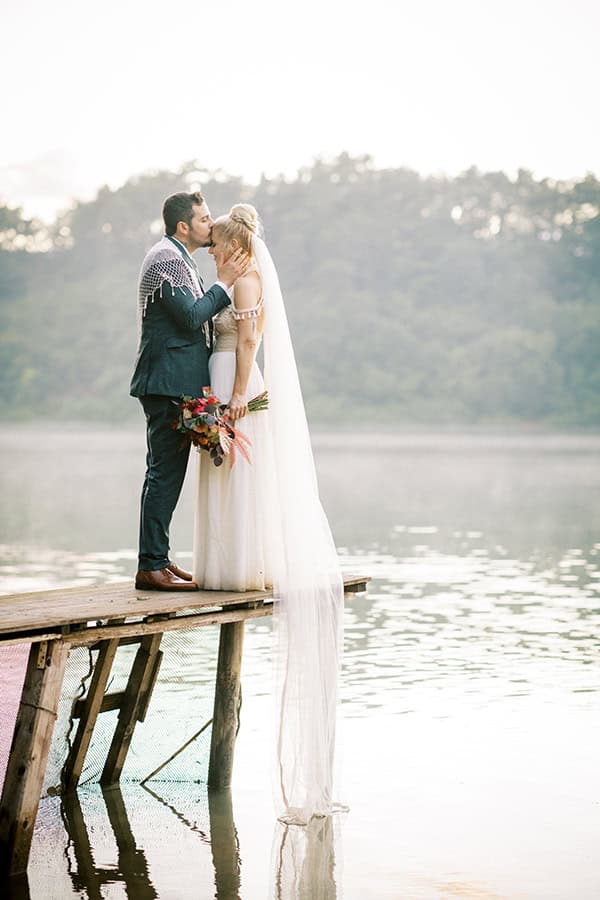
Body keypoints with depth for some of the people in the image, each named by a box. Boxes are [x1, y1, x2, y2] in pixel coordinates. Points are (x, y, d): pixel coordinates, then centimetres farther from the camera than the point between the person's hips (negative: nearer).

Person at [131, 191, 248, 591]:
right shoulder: (166, 259, -13)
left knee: (166, 472, 13)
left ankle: (158, 558, 20)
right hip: (169, 382, -11)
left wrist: (225, 281, 11)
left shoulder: (177, 258, 20)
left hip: (174, 384, 11)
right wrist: (224, 282, -11)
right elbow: (192, 317, -19)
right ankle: (151, 566, -7)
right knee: (165, 472, -9)